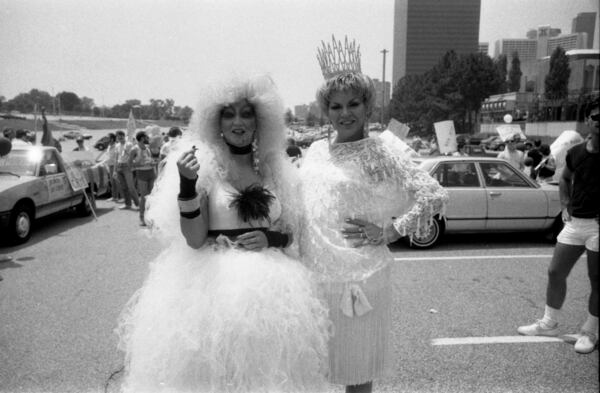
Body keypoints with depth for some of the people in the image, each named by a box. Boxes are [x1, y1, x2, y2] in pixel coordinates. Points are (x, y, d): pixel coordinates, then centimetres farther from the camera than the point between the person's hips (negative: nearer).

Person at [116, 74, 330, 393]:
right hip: (214, 282, -3)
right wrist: (187, 184, -25)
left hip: (268, 283, 4)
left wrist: (269, 238, -8)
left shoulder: (272, 168, 8)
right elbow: (195, 238, -13)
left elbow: (290, 232, 13)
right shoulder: (205, 164, -4)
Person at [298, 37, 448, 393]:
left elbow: (434, 196, -11)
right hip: (313, 278, 5)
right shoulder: (315, 151, 8)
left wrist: (389, 231, -14)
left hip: (359, 281, -4)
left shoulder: (381, 154, -7)